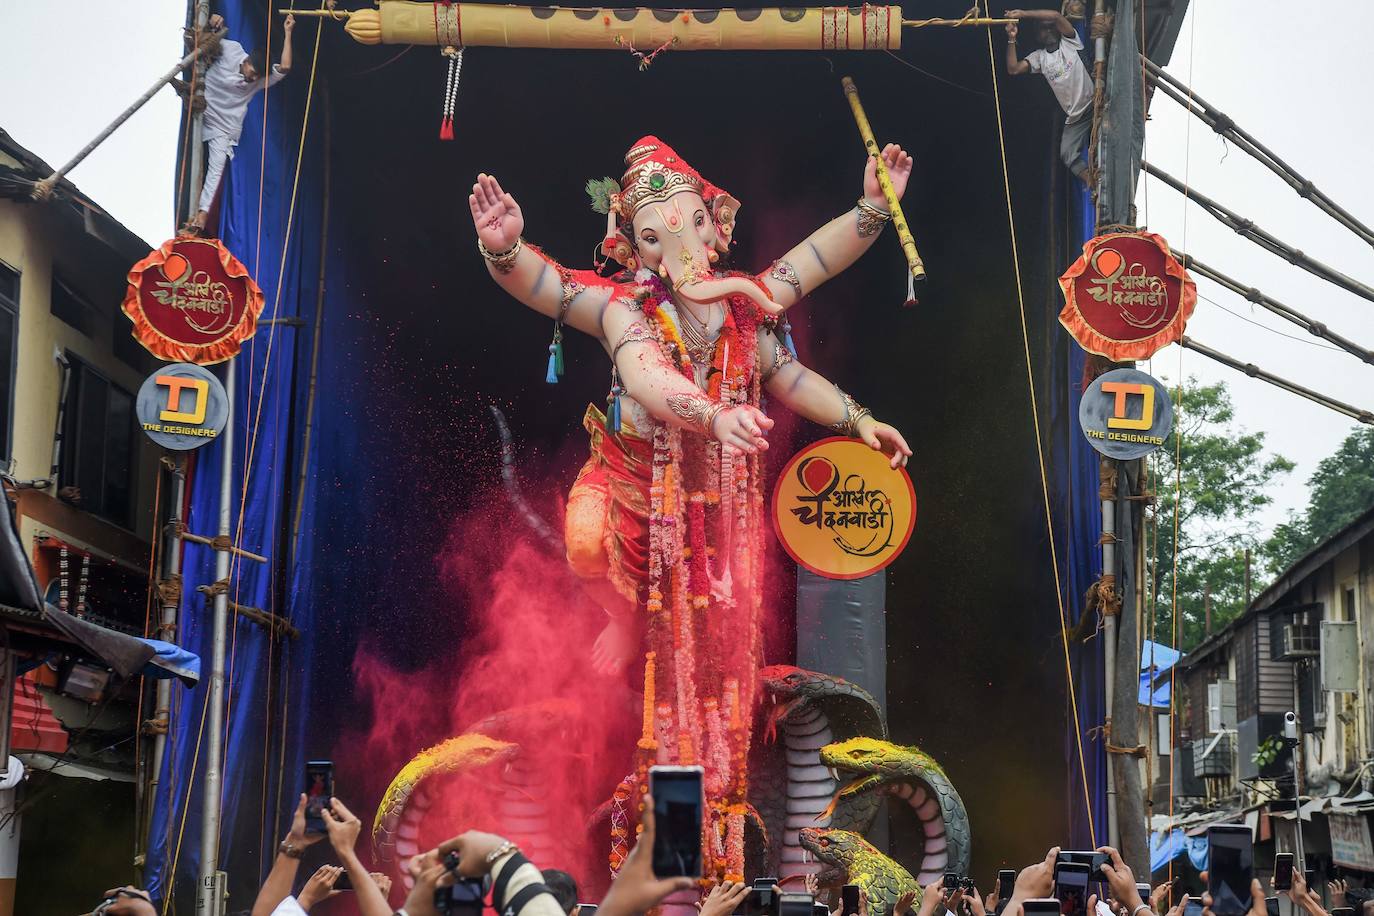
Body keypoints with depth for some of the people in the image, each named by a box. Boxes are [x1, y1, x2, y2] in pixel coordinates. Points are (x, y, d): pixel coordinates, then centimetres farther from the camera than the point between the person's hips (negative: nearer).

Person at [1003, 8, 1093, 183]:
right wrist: (1011, 39, -10)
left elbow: (1055, 16, -15)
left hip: (1093, 106, -4)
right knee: (1068, 154, -3)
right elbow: (1013, 69, -3)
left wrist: (1023, 13, -15)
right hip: (1074, 117, 4)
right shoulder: (1039, 56, 11)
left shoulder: (1069, 42, 1)